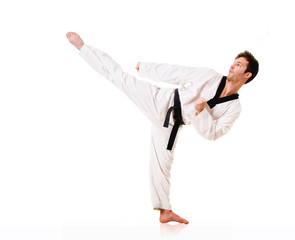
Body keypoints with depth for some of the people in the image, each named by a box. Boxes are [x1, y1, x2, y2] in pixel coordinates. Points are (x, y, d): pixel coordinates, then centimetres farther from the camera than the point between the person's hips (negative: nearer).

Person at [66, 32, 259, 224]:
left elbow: (212, 133, -7)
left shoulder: (234, 108, -1)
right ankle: (81, 46, 3)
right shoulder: (209, 76, -4)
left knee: (162, 164, 7)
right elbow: (175, 73, 0)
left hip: (170, 124, 1)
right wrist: (145, 66, 4)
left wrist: (202, 112, -24)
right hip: (161, 101, -1)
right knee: (119, 75, -9)